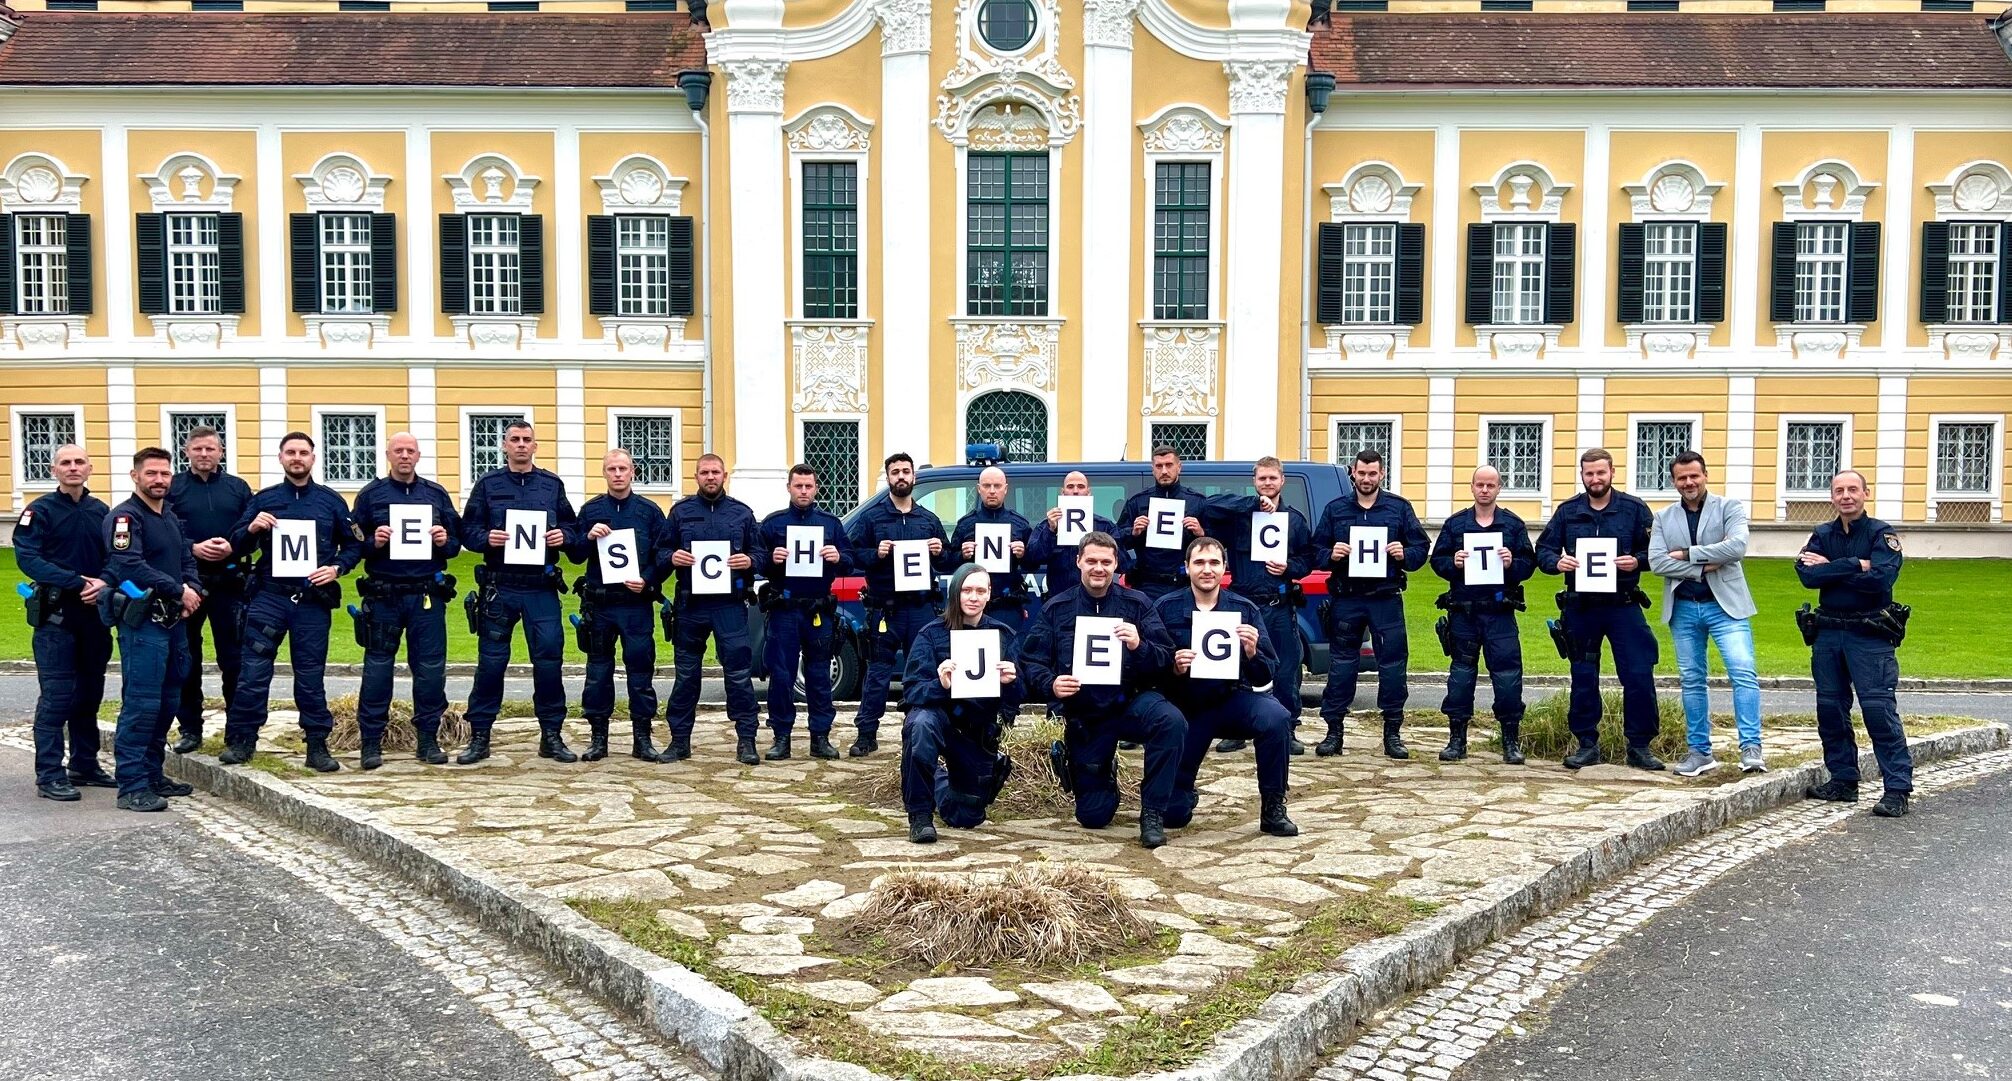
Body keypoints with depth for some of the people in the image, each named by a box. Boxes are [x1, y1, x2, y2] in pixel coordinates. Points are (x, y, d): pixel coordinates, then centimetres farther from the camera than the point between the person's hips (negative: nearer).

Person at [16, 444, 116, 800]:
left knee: (90, 693, 12)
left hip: (95, 612, 5)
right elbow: (27, 557, -13)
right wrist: (77, 583, -20)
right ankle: (49, 776, -4)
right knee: (56, 696, -7)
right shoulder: (41, 511, -3)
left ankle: (85, 766, 22)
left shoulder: (101, 511, 11)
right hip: (56, 614, -5)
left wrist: (104, 582, -10)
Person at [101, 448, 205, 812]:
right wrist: (178, 590, -16)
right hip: (142, 621, -9)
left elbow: (188, 560, 18)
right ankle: (132, 787, -9)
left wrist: (192, 590, -3)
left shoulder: (171, 519, 19)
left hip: (172, 620, 9)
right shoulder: (125, 517, -8)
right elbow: (130, 566, -21)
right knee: (142, 703, -11)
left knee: (168, 701, 13)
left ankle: (152, 774, 22)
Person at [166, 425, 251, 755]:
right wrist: (193, 548, -16)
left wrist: (232, 547, -11)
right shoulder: (171, 488, 5)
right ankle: (189, 729, 15)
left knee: (234, 658, 2)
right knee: (186, 659, 6)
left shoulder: (238, 487, 10)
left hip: (229, 582, 1)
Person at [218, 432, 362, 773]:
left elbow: (353, 545, 12)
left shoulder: (331, 501, 9)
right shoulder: (264, 500, 9)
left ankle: (318, 746, 10)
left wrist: (336, 567, -5)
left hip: (313, 600, 0)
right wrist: (251, 528, -13)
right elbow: (237, 546, 8)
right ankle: (240, 741, 7)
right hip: (269, 596, 0)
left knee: (311, 675, 4)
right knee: (253, 671, -3)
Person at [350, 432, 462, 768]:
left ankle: (428, 740, 14)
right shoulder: (370, 495, 6)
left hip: (427, 597, 2)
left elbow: (456, 542, 14)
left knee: (431, 669, 3)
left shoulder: (437, 495, 12)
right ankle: (371, 742, 10)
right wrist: (373, 543, -15)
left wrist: (445, 542, -7)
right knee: (377, 668, 2)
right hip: (383, 597, -2)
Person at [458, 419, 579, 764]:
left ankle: (552, 736, 12)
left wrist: (563, 536, -9)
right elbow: (468, 531, 3)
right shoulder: (488, 484, 6)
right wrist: (486, 539, -17)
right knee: (491, 661, 2)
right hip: (498, 588, -1)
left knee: (549, 659, 1)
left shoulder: (553, 484, 10)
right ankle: (479, 736, 12)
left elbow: (573, 527, 12)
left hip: (542, 589, 1)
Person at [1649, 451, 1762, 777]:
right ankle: (1700, 752, 16)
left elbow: (1737, 547, -16)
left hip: (1725, 604, -3)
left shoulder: (1729, 507, 1)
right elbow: (1656, 561, -4)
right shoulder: (1663, 518, 9)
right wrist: (1703, 568, -13)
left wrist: (1687, 554, -12)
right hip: (1683, 608, 3)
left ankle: (1751, 749, -15)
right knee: (1692, 680, 8)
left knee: (1744, 673, -16)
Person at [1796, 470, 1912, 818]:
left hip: (1869, 635, -5)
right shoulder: (1822, 535, 10)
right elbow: (1807, 576, -7)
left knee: (1878, 708, -10)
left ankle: (1897, 789, -8)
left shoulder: (1882, 534, -2)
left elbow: (1880, 579, -19)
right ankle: (1843, 780, 19)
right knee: (1830, 708, 8)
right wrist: (1854, 566, -15)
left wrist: (1830, 568, -10)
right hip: (1827, 632, 5)